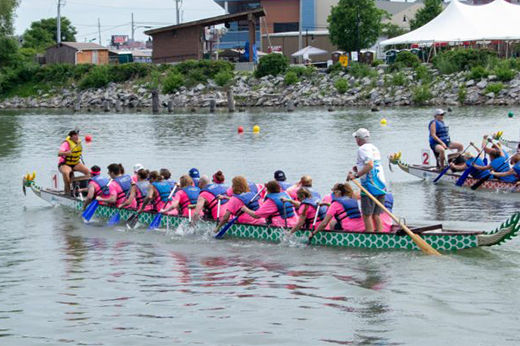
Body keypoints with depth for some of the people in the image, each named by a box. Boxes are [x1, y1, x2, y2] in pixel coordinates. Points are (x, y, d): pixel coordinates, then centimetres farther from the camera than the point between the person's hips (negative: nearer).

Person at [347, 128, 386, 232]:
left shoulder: (362, 149, -8)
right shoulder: (374, 148, 20)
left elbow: (370, 165, -21)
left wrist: (356, 175, -19)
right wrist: (359, 169, 20)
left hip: (370, 186, -8)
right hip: (381, 186, 8)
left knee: (367, 215, -4)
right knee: (376, 215, 11)